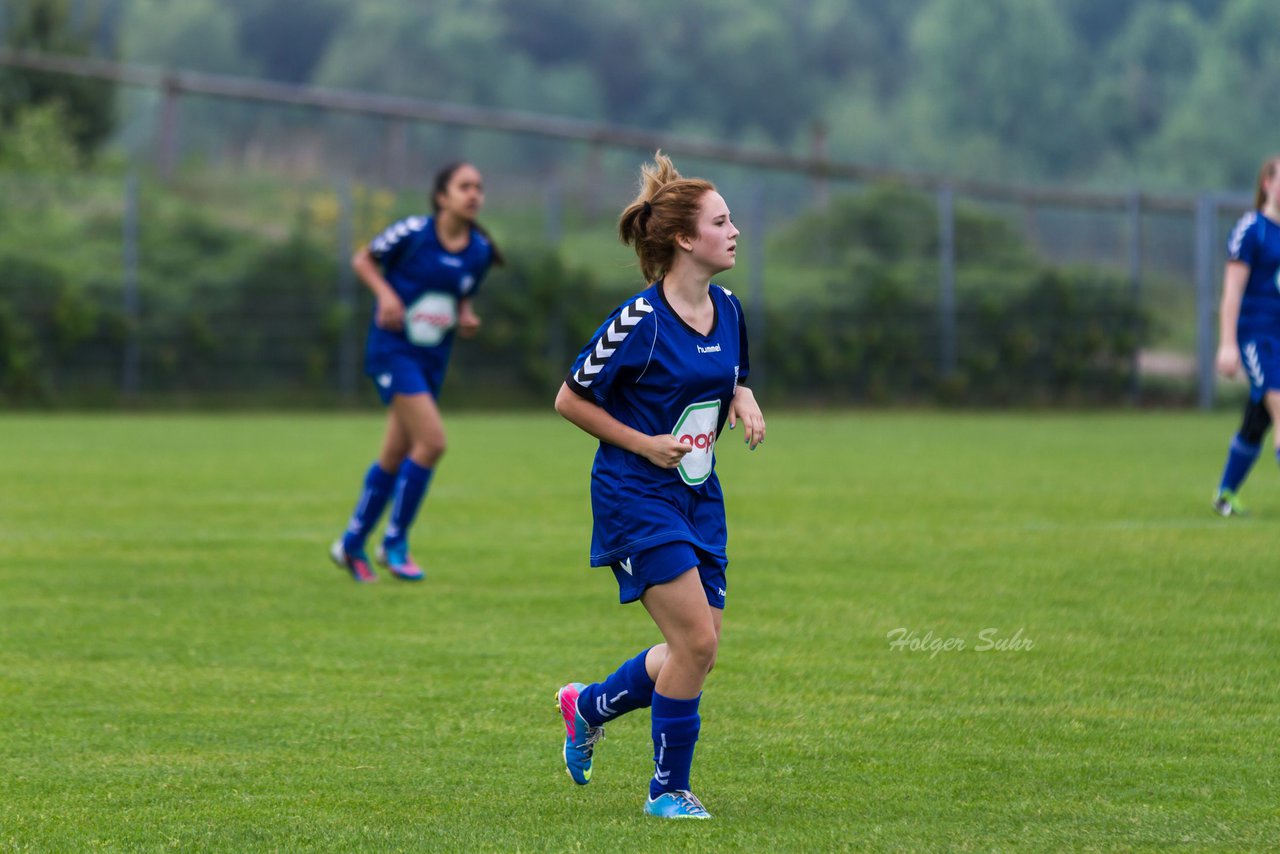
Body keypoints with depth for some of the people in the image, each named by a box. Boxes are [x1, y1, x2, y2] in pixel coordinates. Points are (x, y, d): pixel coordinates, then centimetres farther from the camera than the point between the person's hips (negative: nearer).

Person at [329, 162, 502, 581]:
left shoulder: (479, 251, 2)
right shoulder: (412, 232, -13)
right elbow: (363, 260, 0)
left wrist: (466, 318, -2)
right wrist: (386, 293, -16)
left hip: (433, 357, 6)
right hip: (393, 348, -6)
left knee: (395, 457, 11)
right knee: (432, 441, -19)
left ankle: (351, 544, 27)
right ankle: (395, 542, -4)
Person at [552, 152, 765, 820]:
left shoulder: (726, 309, 4)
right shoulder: (640, 321, -17)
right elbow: (569, 400, -9)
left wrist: (744, 404, 0)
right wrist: (643, 443, -15)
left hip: (698, 496, 8)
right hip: (636, 496, -8)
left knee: (697, 650, 6)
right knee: (697, 641, -13)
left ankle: (589, 705, 32)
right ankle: (668, 789, 2)